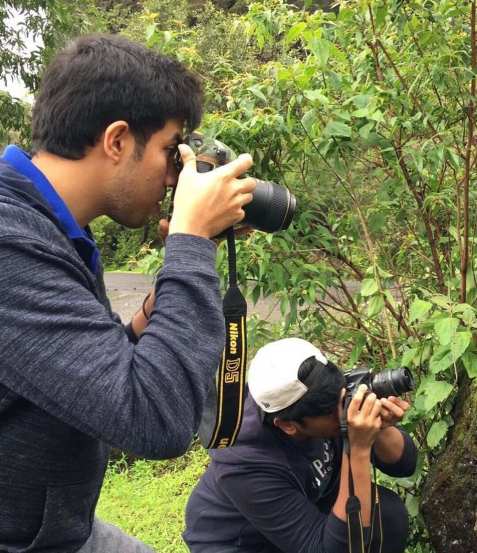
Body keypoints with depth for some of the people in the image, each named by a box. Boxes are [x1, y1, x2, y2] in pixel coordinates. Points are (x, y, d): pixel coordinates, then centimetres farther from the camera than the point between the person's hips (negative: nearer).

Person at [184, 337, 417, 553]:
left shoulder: (323, 396, -22)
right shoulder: (247, 465, -37)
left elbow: (404, 463, -12)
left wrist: (379, 428, -34)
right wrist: (359, 450, -44)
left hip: (306, 506, 5)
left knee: (389, 512, -17)